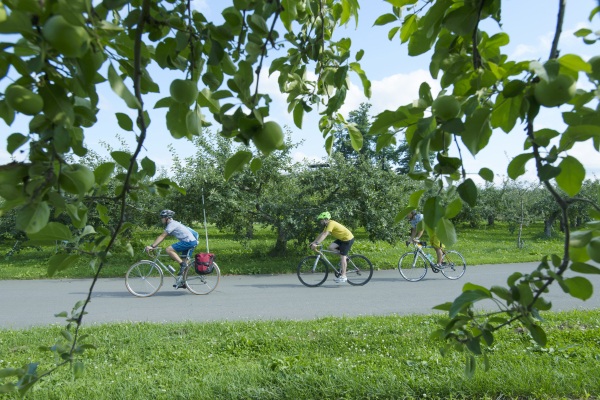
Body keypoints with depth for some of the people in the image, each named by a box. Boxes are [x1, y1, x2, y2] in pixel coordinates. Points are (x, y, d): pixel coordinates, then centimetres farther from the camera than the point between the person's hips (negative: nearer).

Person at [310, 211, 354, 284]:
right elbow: (321, 234, 9)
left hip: (348, 238, -9)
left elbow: (324, 235, -31)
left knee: (342, 257, -10)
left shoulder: (331, 223, -22)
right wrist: (313, 242, 3)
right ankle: (344, 257, 10)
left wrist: (316, 244, -36)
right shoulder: (328, 225, 8)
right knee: (331, 247, -4)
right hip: (342, 238, 9)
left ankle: (343, 276, -7)